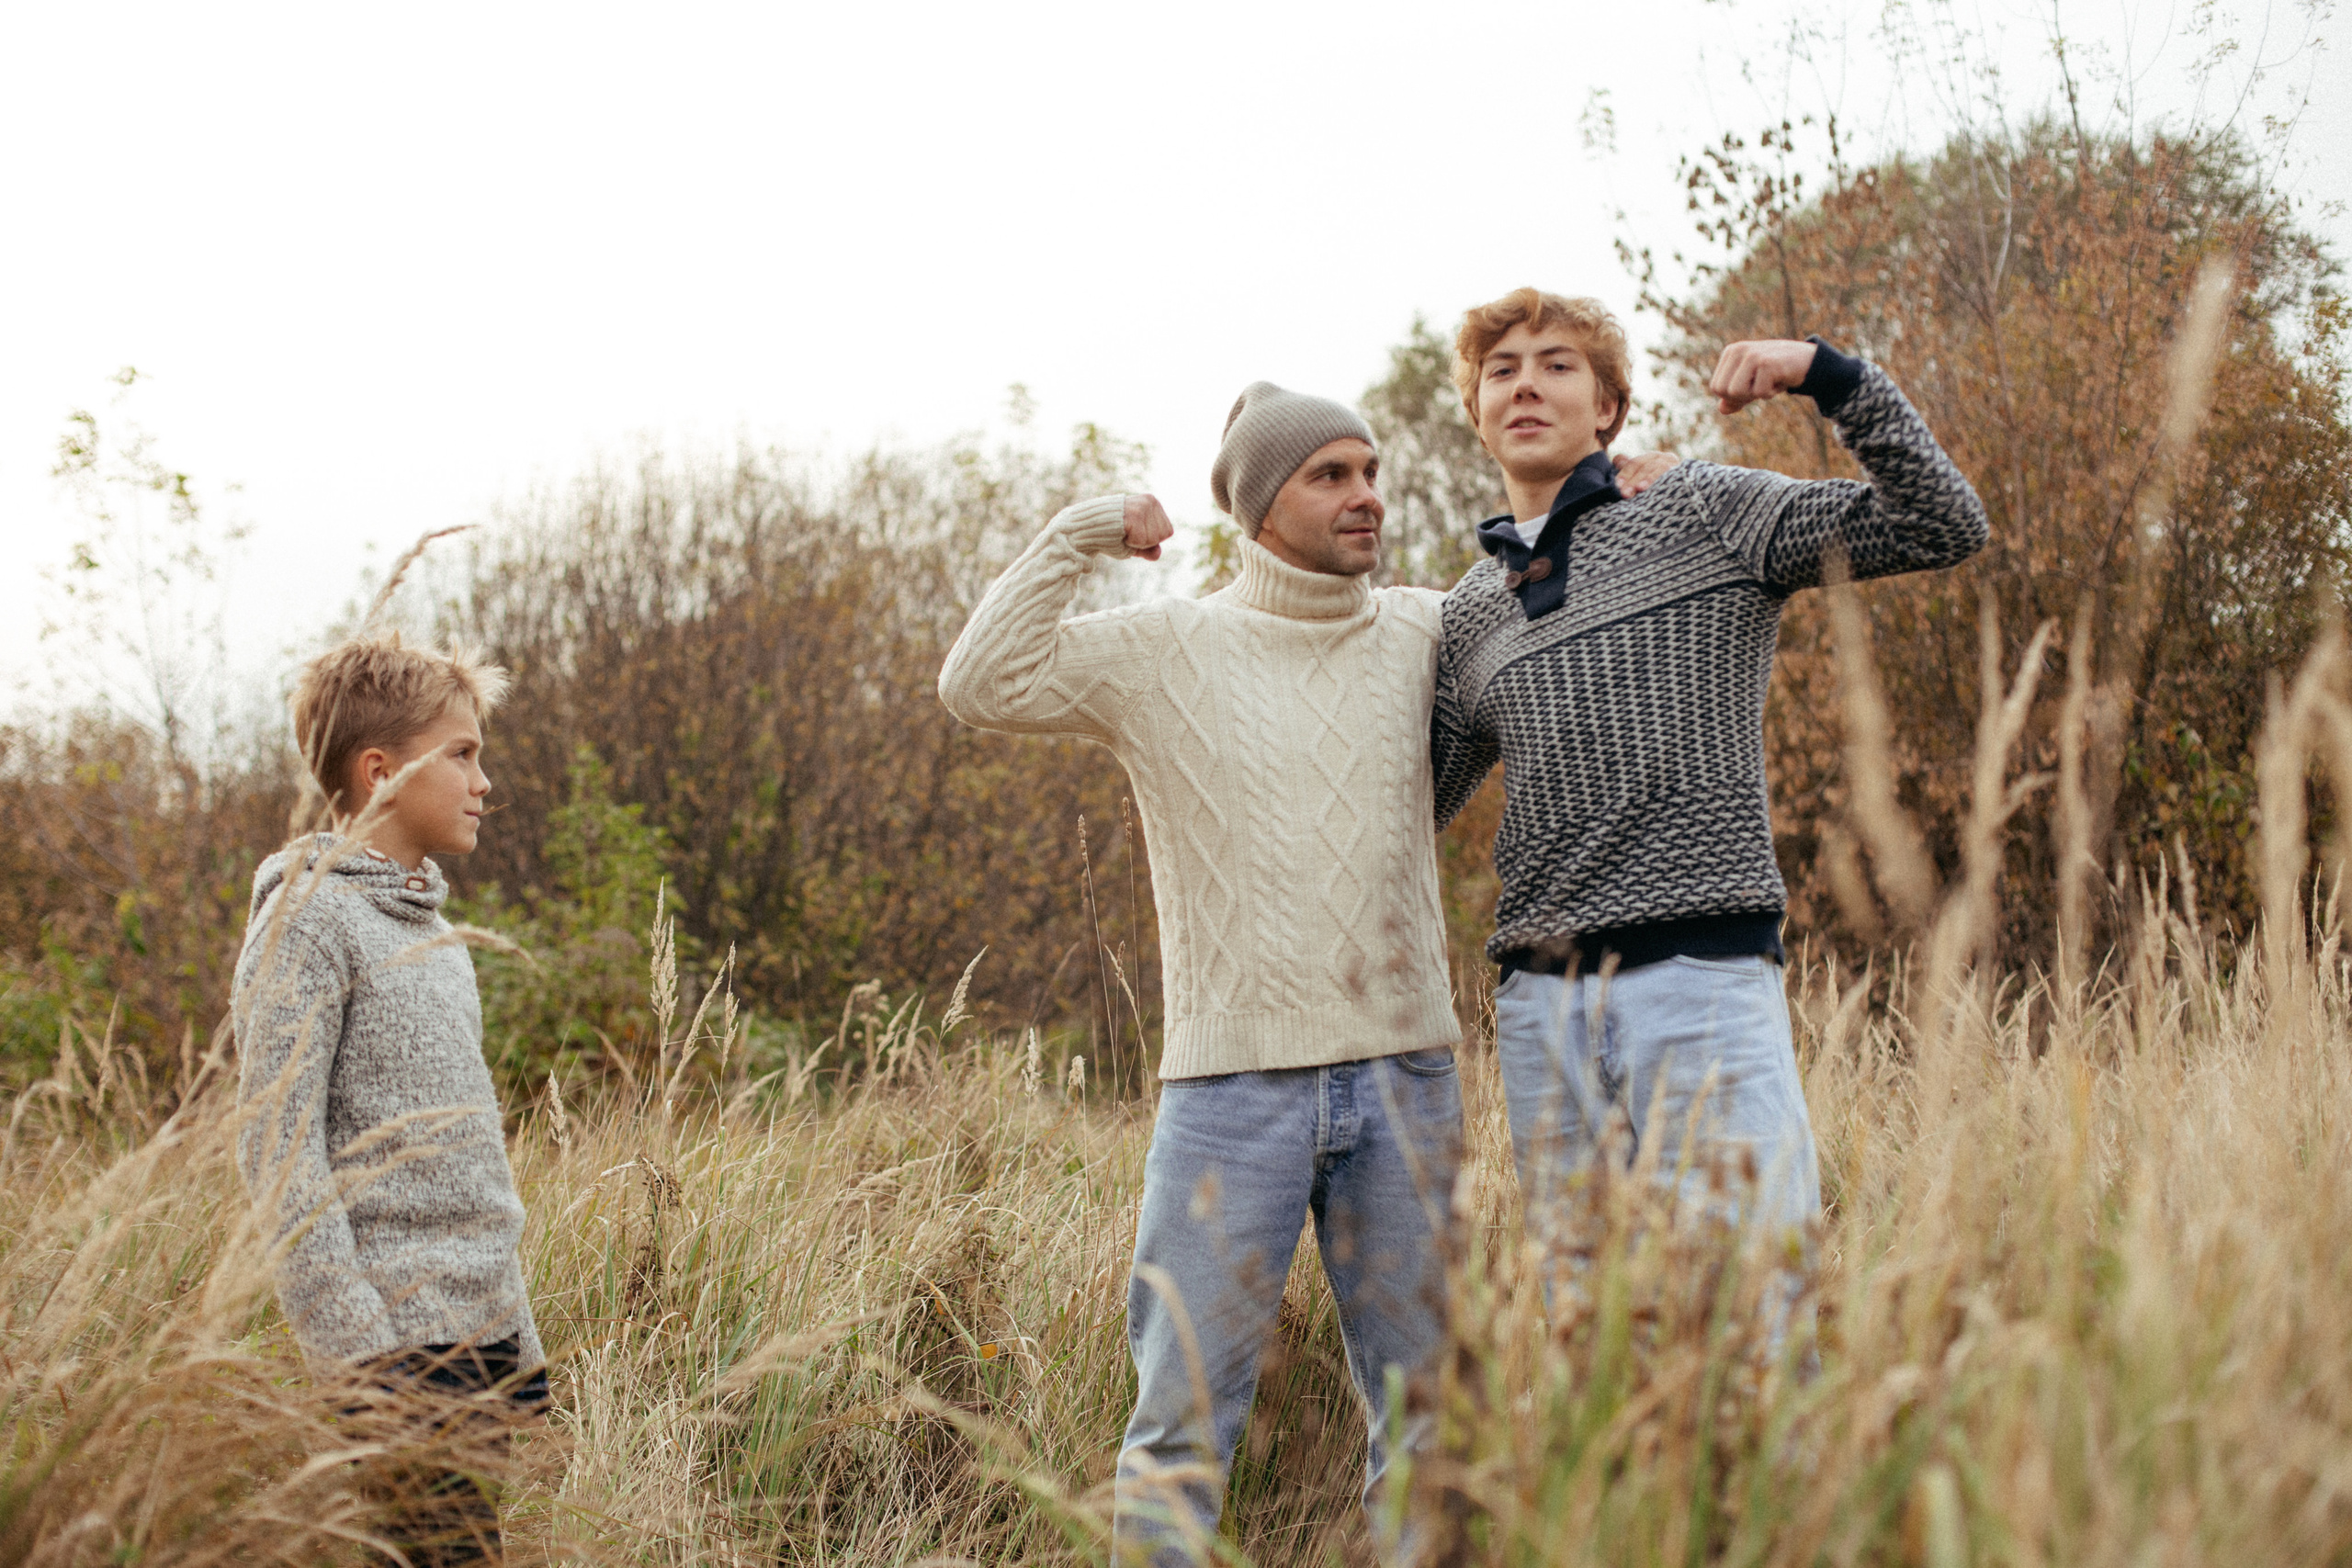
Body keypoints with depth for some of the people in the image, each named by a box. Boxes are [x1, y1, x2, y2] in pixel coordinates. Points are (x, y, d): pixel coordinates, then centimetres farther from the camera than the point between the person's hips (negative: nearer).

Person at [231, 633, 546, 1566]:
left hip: (488, 1332, 8)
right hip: (398, 1340, -8)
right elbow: (278, 1150, -14)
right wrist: (355, 1347, -19)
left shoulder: (431, 929, 18)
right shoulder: (308, 920, -8)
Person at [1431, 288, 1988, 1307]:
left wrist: (1828, 376, -9)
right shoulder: (1467, 617, 19)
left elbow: (1942, 528, 1)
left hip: (1703, 982, -4)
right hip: (1539, 1007, 4)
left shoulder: (1705, 516, 7)